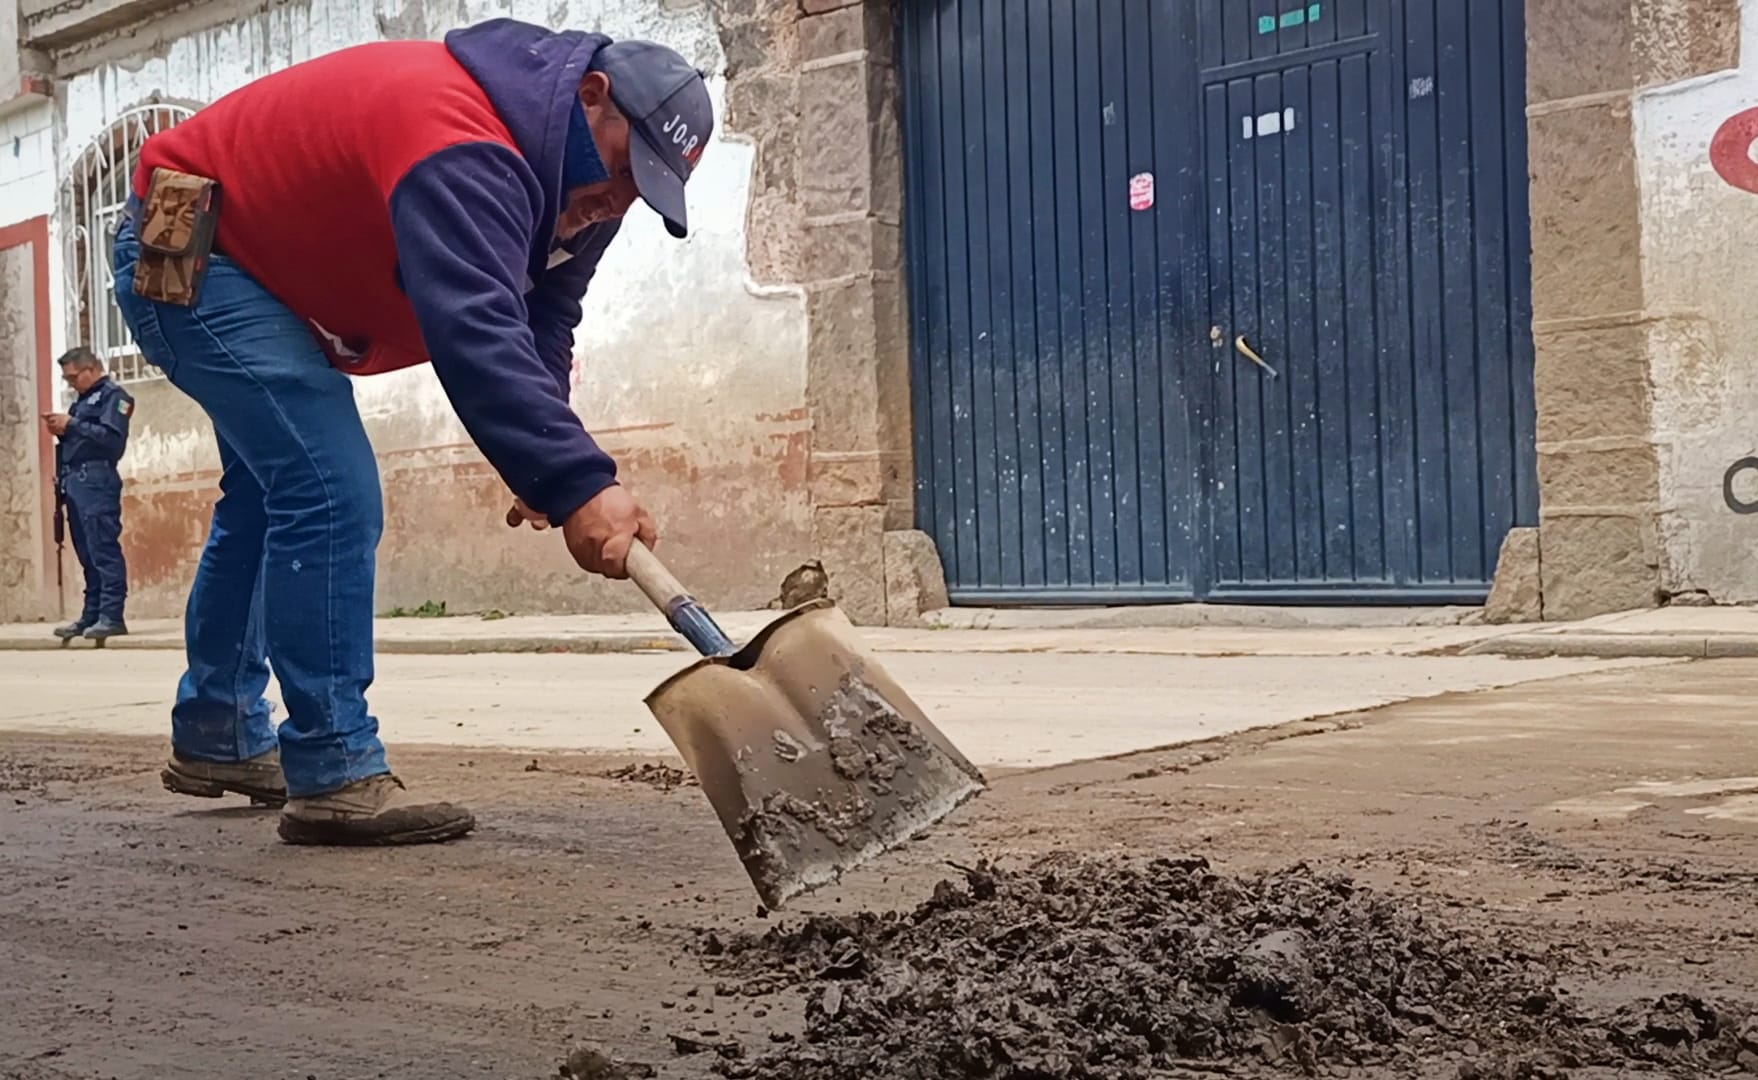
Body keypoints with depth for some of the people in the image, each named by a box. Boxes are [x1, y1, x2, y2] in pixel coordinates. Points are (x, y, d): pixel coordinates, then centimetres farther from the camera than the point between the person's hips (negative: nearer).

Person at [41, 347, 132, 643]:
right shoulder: (81, 400, 24)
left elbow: (112, 437, -15)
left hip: (96, 481, -9)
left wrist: (71, 424, -12)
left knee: (104, 551, -11)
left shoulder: (113, 395, -2)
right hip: (74, 482, 9)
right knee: (87, 554, 8)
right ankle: (91, 615, 10)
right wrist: (60, 430, 6)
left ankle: (111, 617, -13)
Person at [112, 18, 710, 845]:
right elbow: (475, 336, -48)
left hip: (252, 265, 11)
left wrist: (544, 462, -17)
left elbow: (538, 321, -2)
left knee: (269, 497, 20)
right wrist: (576, 483, -55)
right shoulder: (462, 151, -36)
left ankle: (216, 739, 34)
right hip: (186, 254, -11)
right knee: (330, 494, -20)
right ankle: (333, 777, -15)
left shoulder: (568, 167, -3)